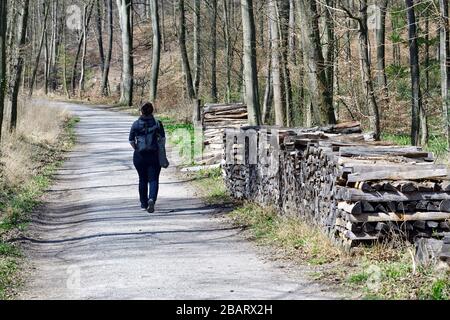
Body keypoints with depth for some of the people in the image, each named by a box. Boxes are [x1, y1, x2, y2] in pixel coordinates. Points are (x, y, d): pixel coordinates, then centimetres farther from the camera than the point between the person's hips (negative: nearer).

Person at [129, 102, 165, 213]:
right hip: (154, 155, -1)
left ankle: (144, 204, 22)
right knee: (153, 180, 1)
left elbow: (131, 141, -2)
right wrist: (160, 151, 11)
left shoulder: (136, 124, -2)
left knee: (142, 180, 14)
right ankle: (152, 199, -23)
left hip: (139, 156, 1)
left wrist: (137, 149, 13)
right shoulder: (158, 124, -3)